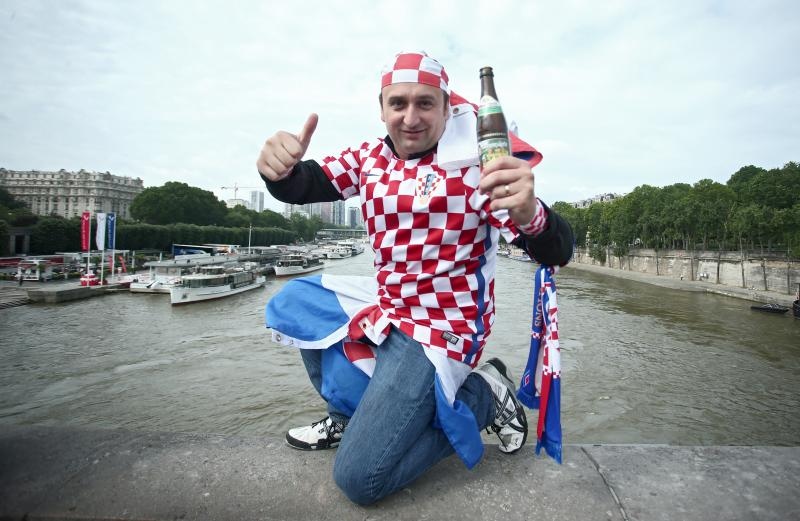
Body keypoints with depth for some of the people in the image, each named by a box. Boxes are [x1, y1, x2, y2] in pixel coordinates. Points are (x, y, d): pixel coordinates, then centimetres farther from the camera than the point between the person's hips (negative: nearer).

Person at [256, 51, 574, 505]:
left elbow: (556, 253, -21)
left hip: (440, 328, -7)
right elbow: (302, 186, -5)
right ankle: (349, 415, 22)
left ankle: (482, 396, 5)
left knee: (360, 479, -12)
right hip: (386, 308, 7)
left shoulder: (475, 161, -16)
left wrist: (529, 214, -45)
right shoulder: (371, 157, 3)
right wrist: (280, 168, -30)